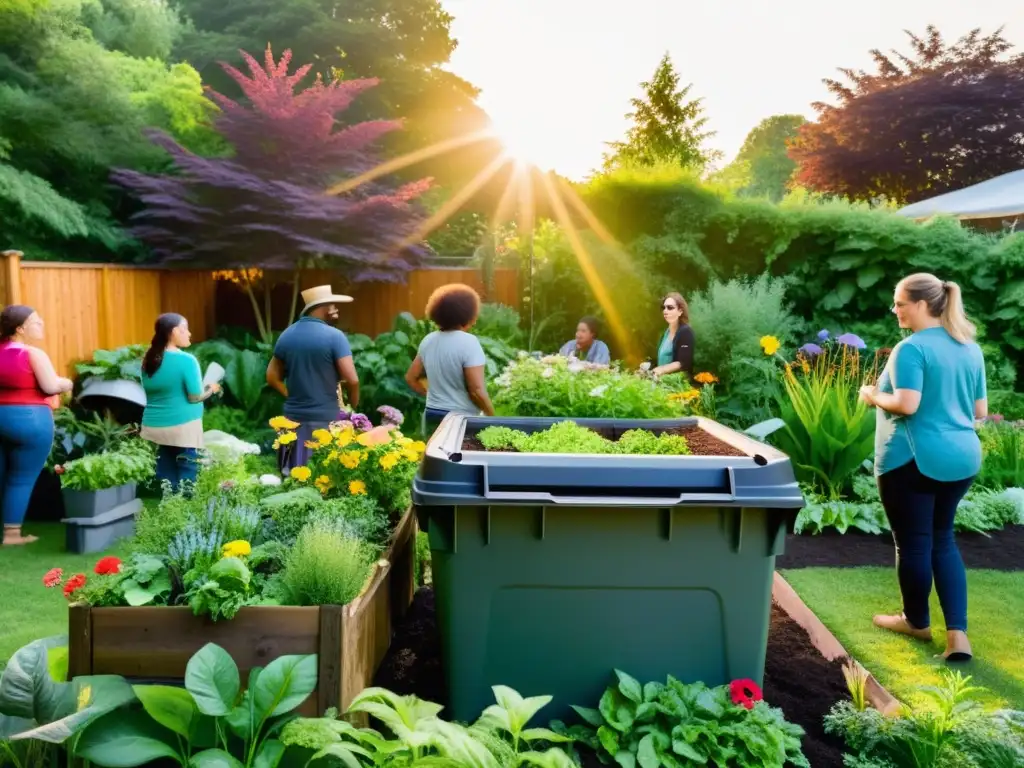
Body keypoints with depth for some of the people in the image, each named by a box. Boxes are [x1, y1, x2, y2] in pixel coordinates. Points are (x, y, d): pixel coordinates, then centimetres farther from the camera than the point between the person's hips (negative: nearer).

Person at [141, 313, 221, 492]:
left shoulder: (149, 360, 7)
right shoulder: (186, 360, -14)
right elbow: (195, 397, -13)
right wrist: (211, 389, 6)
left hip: (154, 426, 6)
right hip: (183, 426, -6)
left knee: (166, 473, 12)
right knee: (186, 474, 3)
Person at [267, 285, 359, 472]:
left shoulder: (286, 335, 7)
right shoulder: (334, 336, -11)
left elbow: (272, 377, 12)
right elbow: (352, 380, -15)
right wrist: (352, 406, 1)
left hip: (294, 417, 6)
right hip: (326, 419, -5)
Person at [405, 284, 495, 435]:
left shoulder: (428, 340, 5)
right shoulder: (468, 342, -15)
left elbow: (411, 378, 15)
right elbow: (477, 390, -18)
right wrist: (492, 416, -5)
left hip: (432, 417, 6)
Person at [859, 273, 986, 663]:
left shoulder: (912, 348, -14)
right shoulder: (971, 348, 9)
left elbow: (907, 404, -23)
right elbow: (980, 410, 12)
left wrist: (874, 397, -5)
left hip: (914, 459, -8)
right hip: (962, 457, 8)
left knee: (913, 543, 9)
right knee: (942, 539, 18)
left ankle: (917, 621, 27)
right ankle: (957, 633, 10)